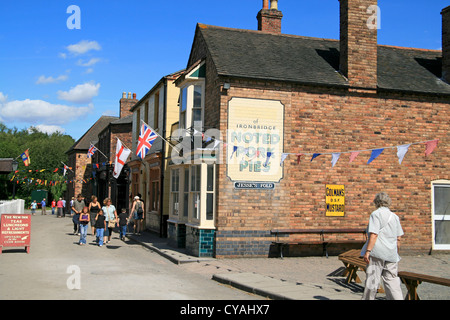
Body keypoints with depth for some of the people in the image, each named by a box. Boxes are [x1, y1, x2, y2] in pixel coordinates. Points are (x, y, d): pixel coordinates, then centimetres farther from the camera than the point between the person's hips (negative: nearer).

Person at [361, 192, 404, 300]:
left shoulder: (376, 214, -5)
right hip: (391, 254, 6)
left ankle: (368, 298, 7)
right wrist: (396, 252, 26)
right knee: (392, 280, 8)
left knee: (372, 279, 0)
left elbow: (374, 235, -15)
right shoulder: (394, 216, 14)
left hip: (377, 253, -6)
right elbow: (398, 238, 17)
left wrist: (368, 251, -16)